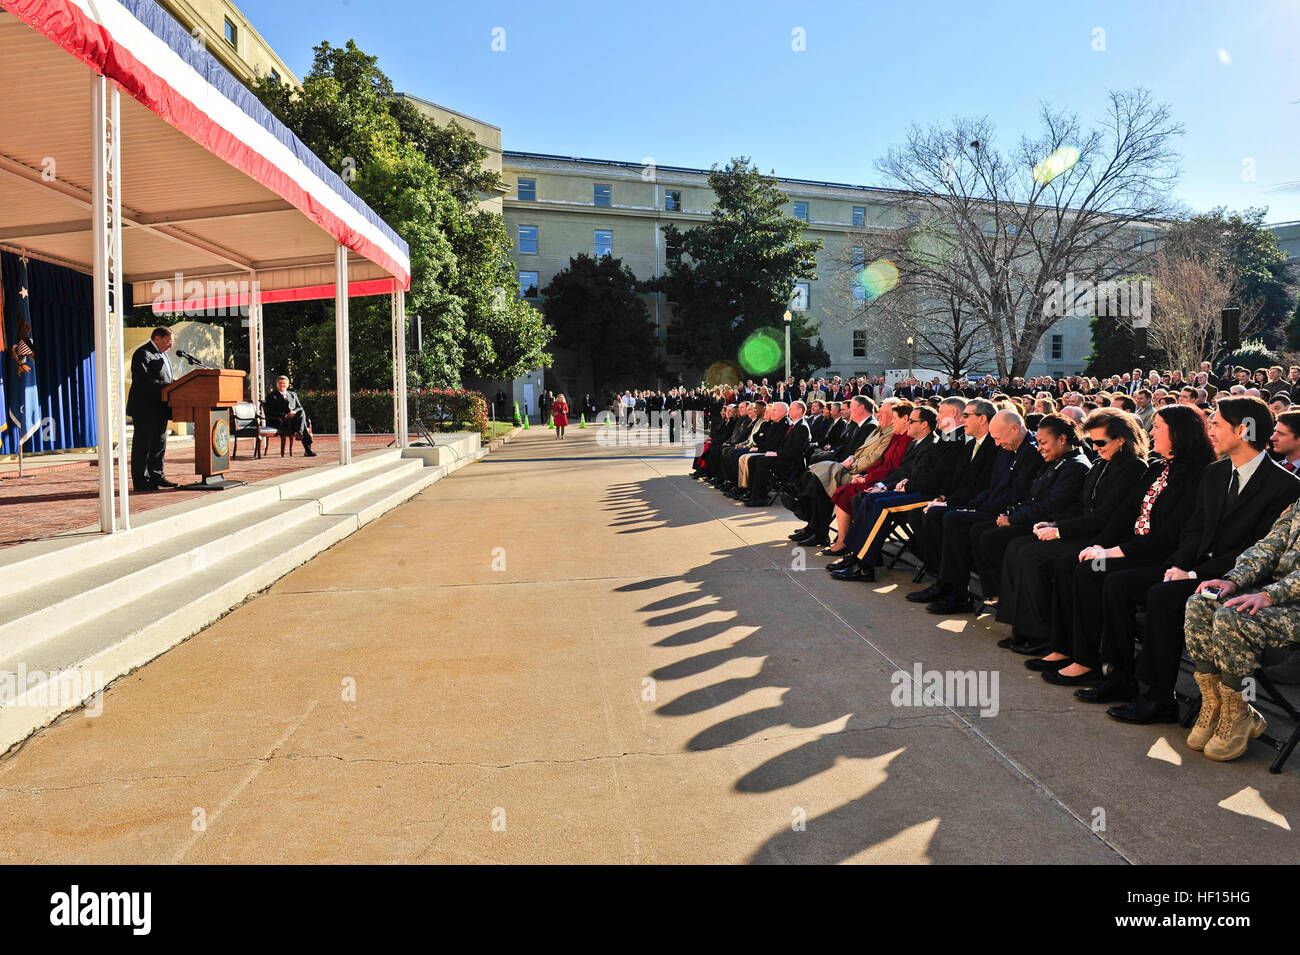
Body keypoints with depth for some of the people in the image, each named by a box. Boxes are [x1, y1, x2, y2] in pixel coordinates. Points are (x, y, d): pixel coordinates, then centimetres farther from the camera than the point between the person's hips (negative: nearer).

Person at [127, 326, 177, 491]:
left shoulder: (161, 354, 18)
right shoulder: (142, 354, -14)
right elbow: (143, 381, -24)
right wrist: (168, 385, -27)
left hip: (159, 409, 10)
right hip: (145, 409, -10)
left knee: (159, 444, 14)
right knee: (142, 445, -3)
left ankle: (156, 477, 22)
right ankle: (140, 481, 2)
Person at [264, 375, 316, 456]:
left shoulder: (293, 395, 28)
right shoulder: (271, 395, 13)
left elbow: (300, 407, 16)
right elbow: (270, 412, 1)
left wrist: (294, 411, -10)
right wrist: (285, 415, -14)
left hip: (294, 418, 4)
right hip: (281, 421, -4)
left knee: (301, 412, -34)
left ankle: (299, 432, -46)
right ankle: (307, 449, -42)